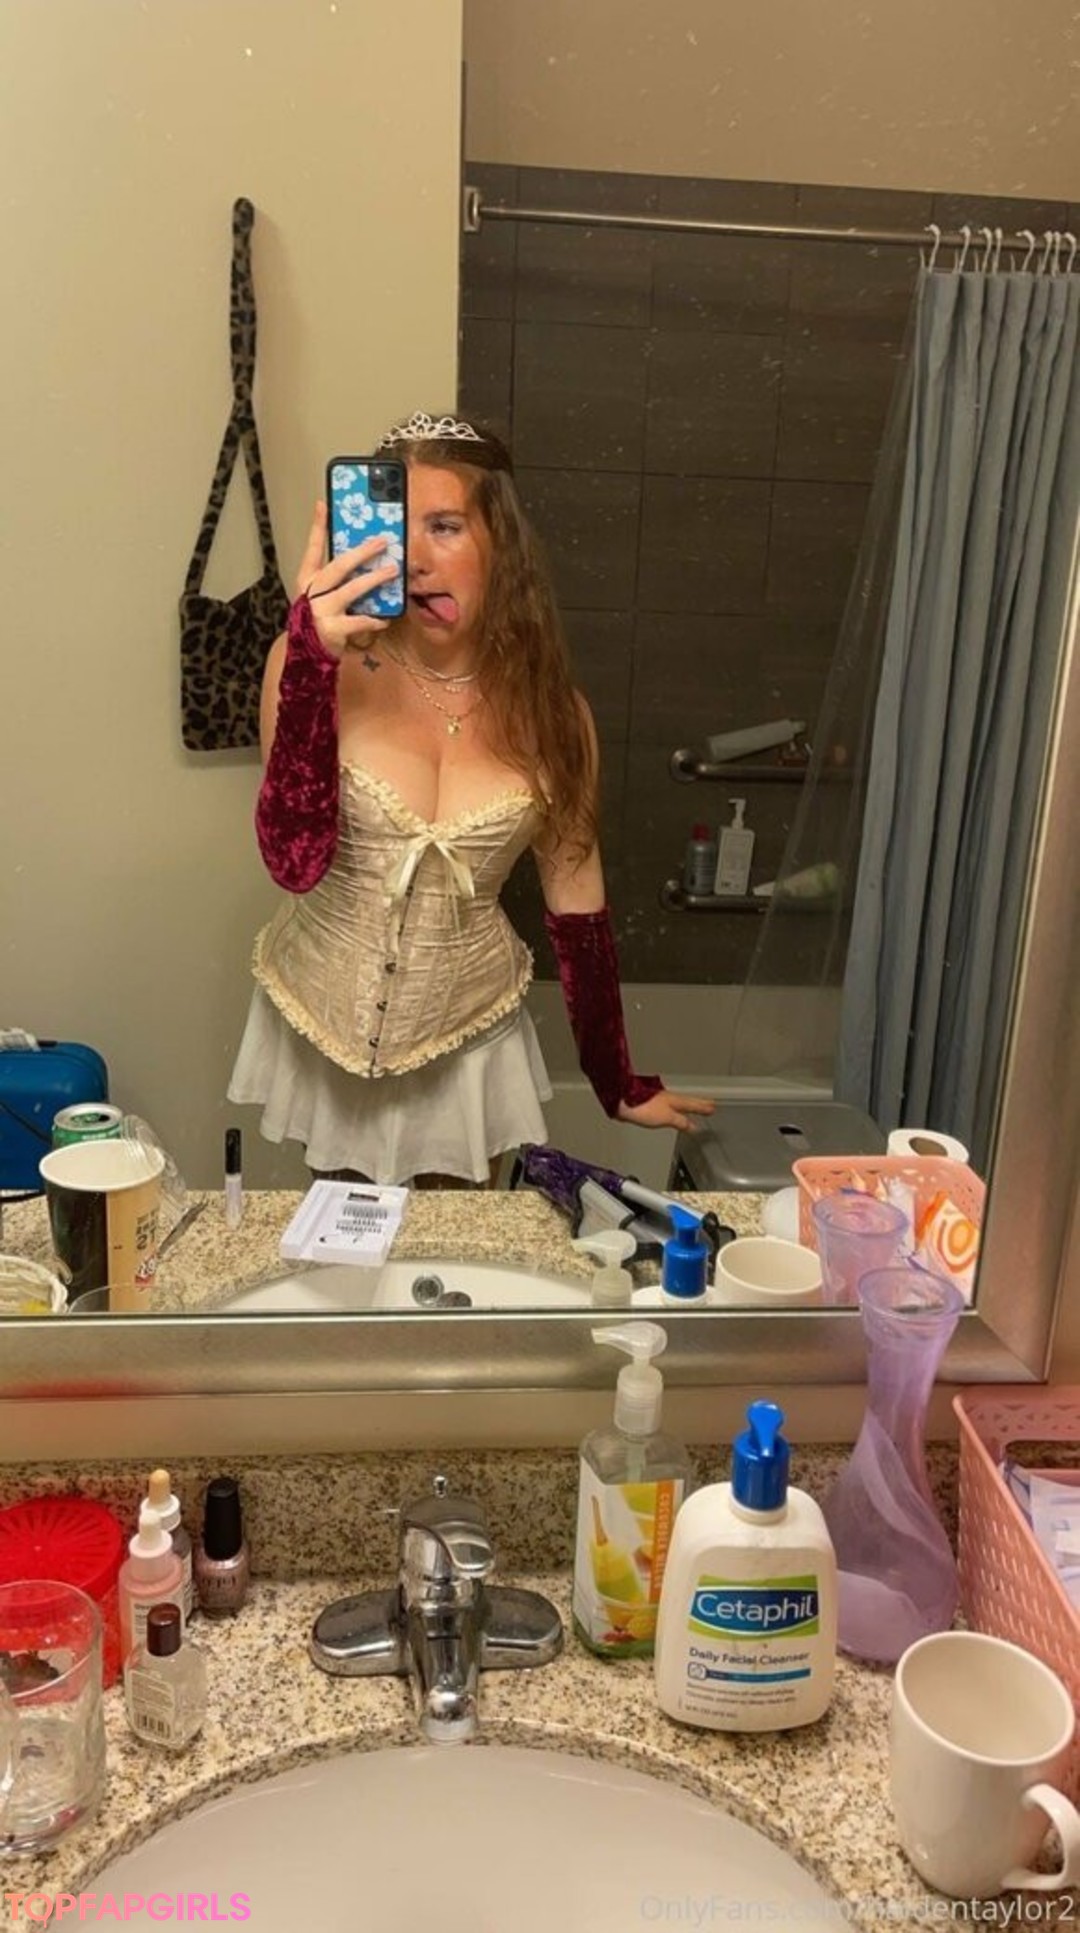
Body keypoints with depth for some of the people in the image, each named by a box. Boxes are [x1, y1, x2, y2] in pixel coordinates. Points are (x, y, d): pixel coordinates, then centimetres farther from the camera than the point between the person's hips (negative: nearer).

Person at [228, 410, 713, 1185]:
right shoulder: (318, 664, -13)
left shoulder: (548, 710, -8)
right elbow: (295, 860, -23)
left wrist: (619, 1084, 7)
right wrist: (310, 660, -32)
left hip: (469, 1034, 1)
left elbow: (578, 905, 0)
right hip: (324, 1022, 0)